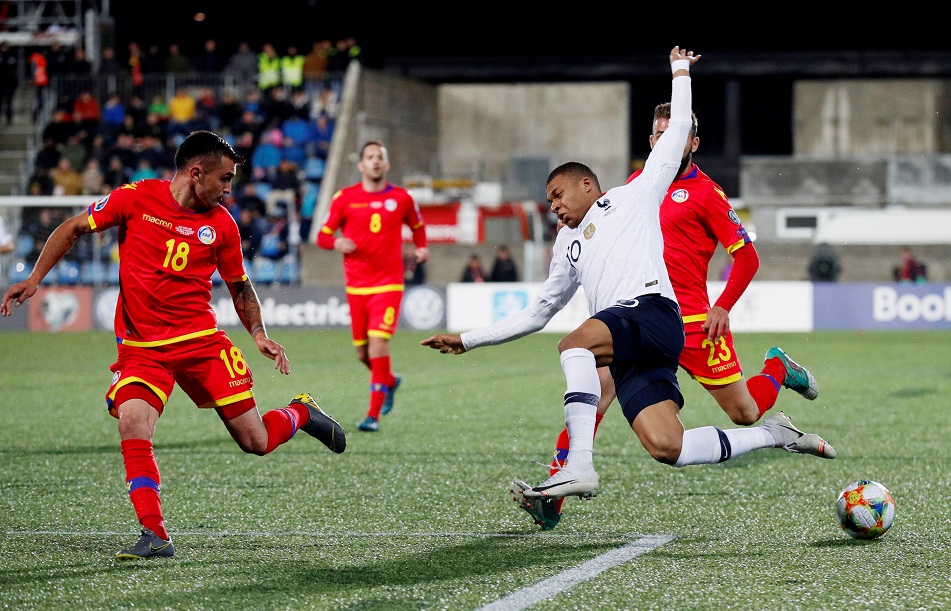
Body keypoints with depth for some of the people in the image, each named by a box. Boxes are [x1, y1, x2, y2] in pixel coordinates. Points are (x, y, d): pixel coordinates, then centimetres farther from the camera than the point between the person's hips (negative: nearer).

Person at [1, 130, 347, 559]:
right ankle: (155, 536, -19)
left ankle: (301, 414, 36)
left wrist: (258, 333, 3)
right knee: (132, 424, -27)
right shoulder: (135, 199, -6)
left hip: (202, 340, 1)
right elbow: (73, 229, 5)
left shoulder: (221, 224, 2)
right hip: (141, 346, -1)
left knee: (255, 442, 1)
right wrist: (35, 278, -3)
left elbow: (239, 285, 16)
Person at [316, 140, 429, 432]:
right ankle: (390, 381, 42)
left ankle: (374, 414, -13)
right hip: (355, 285, 2)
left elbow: (417, 226, 24)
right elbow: (322, 236, 5)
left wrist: (421, 247, 8)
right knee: (363, 352, 8)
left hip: (388, 284, -2)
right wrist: (337, 242, -15)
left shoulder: (401, 198, 4)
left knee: (378, 343, -17)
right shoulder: (344, 198, 2)